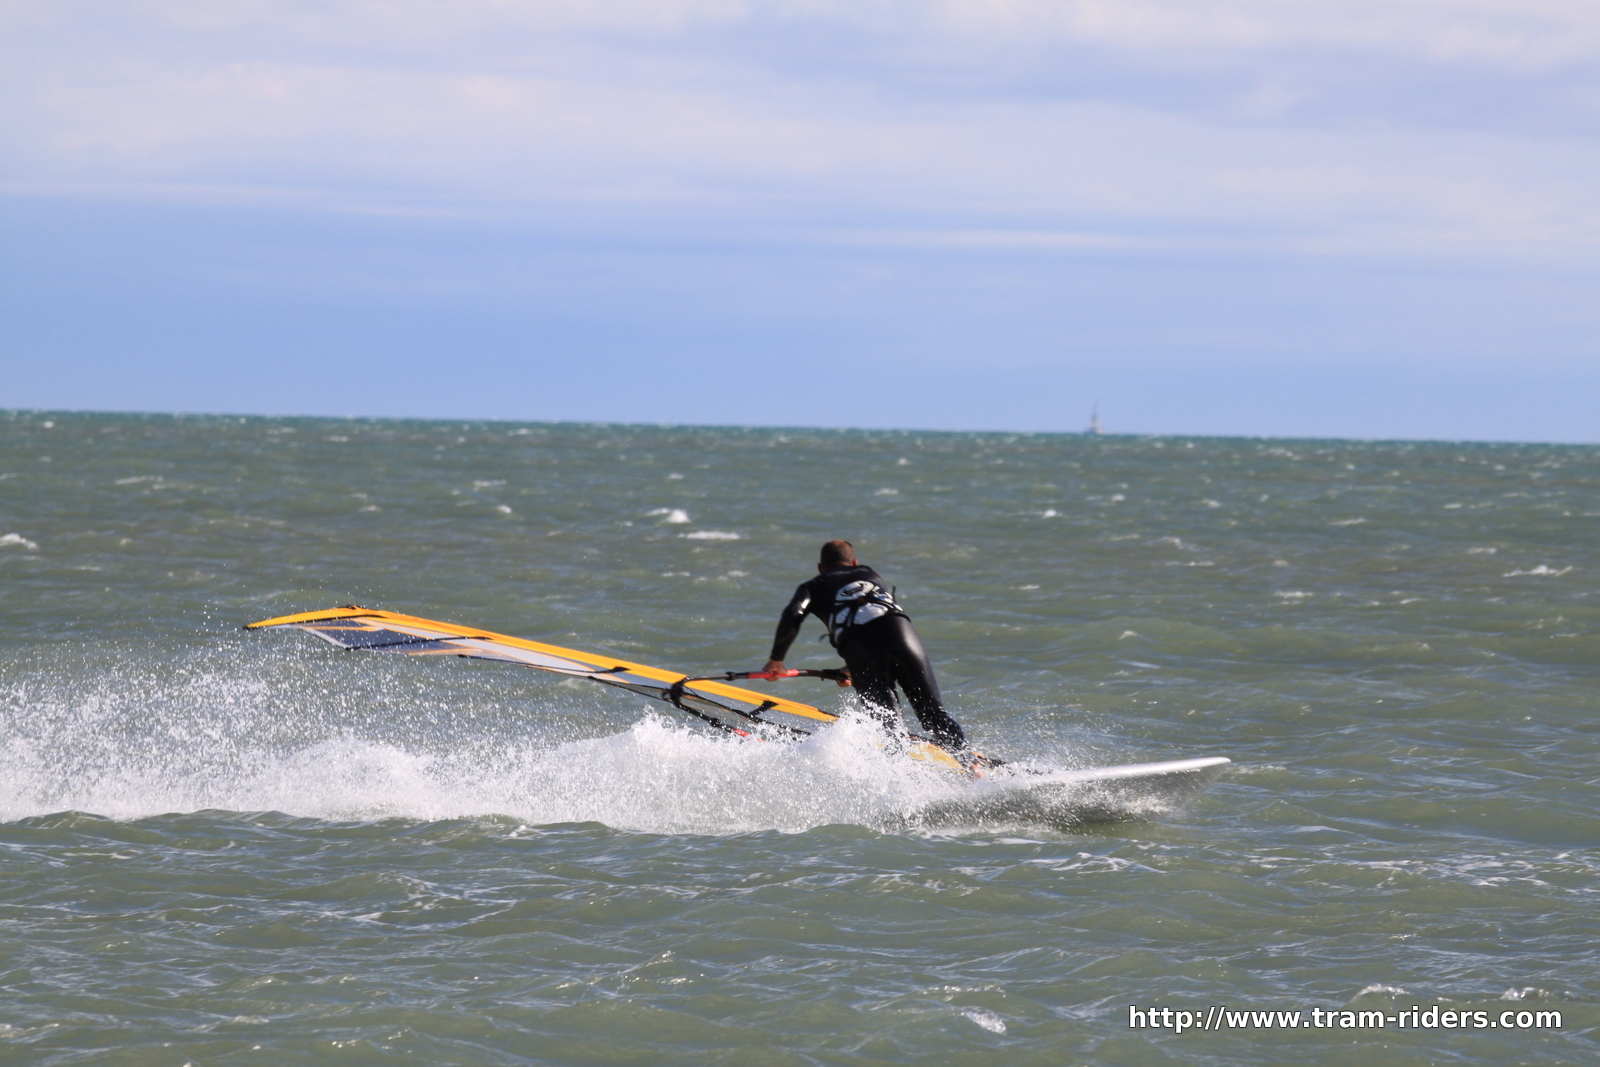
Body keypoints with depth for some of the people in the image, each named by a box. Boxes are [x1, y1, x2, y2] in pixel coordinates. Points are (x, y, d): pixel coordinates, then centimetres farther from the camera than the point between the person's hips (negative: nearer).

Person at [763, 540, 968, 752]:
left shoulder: (813, 587, 26)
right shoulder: (871, 573, 38)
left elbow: (793, 615, 6)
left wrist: (776, 659, 14)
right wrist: (853, 667, 46)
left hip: (858, 646, -2)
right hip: (901, 632, 2)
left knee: (887, 723, 0)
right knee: (933, 714, 7)